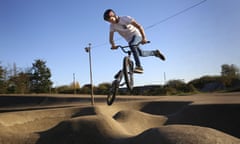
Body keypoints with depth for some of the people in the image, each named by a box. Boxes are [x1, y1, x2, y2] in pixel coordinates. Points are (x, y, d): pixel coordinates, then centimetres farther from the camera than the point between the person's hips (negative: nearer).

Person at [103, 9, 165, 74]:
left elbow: (139, 26, -26)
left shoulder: (125, 18, -21)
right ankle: (155, 52, 19)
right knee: (140, 53, -9)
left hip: (136, 35, -6)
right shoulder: (112, 26, -5)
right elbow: (111, 38, -3)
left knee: (132, 45, -36)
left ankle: (139, 67, -40)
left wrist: (144, 38, -32)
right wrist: (113, 45, -21)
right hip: (129, 39, 6)